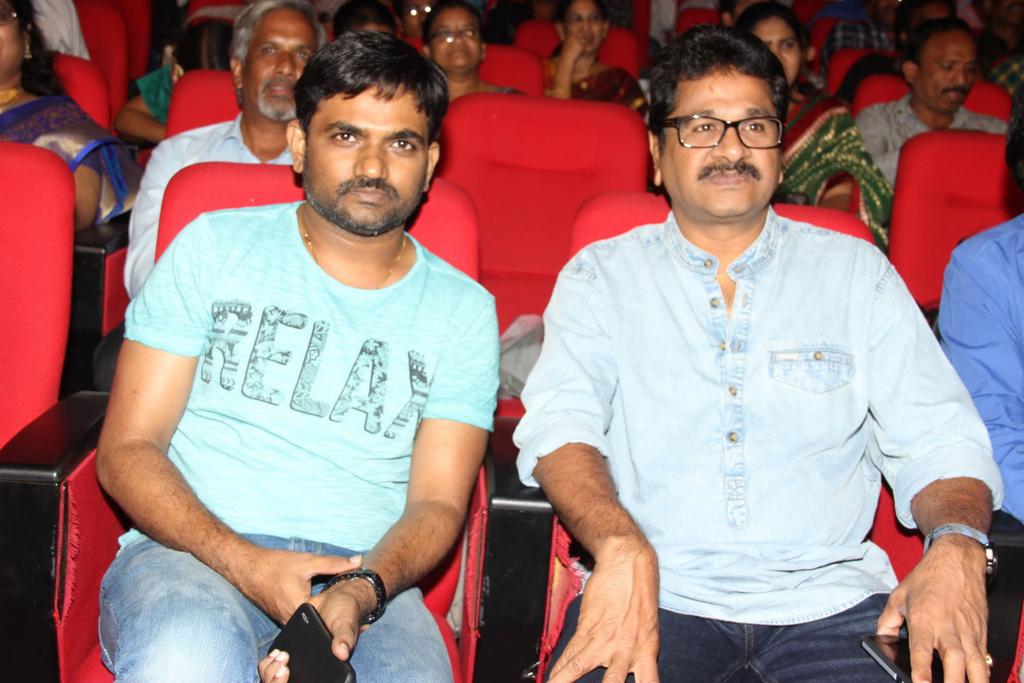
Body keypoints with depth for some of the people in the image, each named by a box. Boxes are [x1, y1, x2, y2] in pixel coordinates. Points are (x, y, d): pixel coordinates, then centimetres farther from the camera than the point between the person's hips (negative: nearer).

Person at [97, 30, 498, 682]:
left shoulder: (463, 309, 12)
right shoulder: (215, 248, 8)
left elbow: (438, 502, 5)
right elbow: (126, 449, 3)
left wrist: (363, 591, -19)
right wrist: (246, 563, -15)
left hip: (363, 573, 2)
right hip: (192, 549, -1)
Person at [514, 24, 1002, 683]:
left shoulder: (856, 271, 14)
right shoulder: (601, 275, 11)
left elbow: (939, 438, 9)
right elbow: (560, 423, -4)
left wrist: (957, 544, -15)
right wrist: (621, 547, -25)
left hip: (827, 599, 2)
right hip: (658, 595, -1)